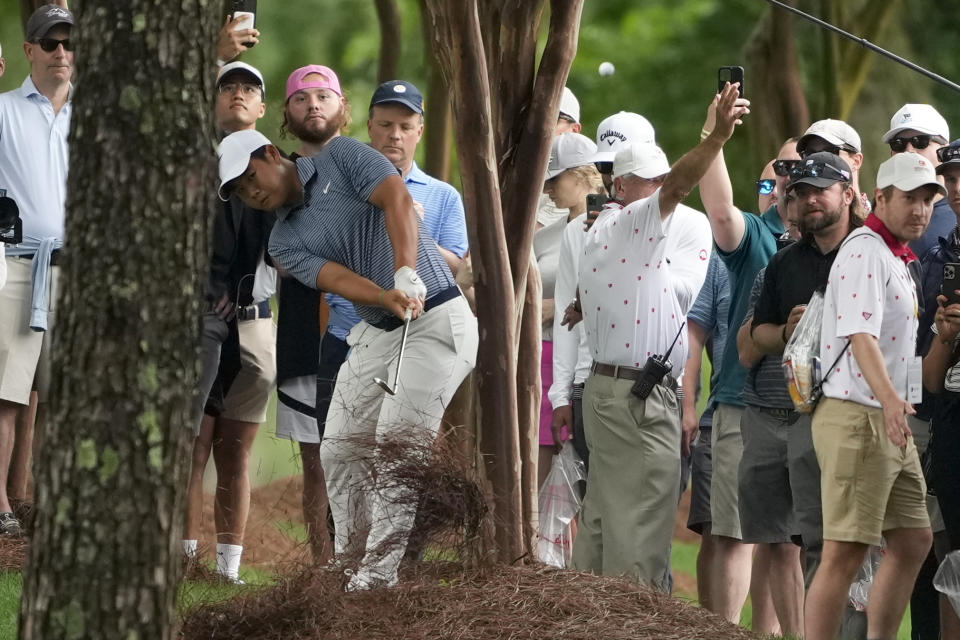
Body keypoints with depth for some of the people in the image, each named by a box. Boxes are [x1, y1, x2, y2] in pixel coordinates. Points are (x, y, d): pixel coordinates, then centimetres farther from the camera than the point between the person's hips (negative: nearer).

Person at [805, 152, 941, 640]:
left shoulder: (897, 258, 18)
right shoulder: (865, 253, -14)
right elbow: (861, 336, -29)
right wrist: (889, 398, -42)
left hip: (890, 423, 10)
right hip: (857, 416, -10)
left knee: (913, 541, 14)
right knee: (846, 552, -12)